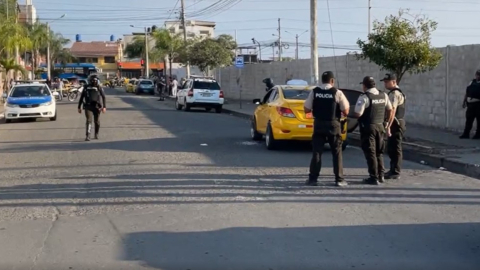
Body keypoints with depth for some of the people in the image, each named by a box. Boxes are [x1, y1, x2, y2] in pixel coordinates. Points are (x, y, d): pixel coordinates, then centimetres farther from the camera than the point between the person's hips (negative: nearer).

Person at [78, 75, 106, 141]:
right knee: (89, 120, -14)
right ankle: (88, 136, -19)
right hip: (88, 106, 0)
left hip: (97, 106, 0)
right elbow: (81, 97, 16)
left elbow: (103, 97, -3)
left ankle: (96, 134, 31)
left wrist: (104, 107, -14)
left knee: (97, 121, 11)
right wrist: (79, 107, 15)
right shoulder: (86, 87, 8)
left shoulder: (99, 88, 1)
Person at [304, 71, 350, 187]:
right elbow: (346, 111, -7)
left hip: (319, 125, 2)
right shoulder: (337, 93, -7)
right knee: (337, 152, 7)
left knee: (317, 152, 6)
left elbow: (306, 109, 1)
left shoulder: (314, 92, -2)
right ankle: (339, 179, 7)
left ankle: (313, 178, 5)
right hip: (333, 125, -2)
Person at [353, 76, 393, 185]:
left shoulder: (364, 97, -16)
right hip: (380, 127, 7)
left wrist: (353, 115, 1)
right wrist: (388, 123, 27)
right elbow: (390, 110, 16)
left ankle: (374, 177, 0)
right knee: (379, 152, 17)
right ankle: (381, 176, 21)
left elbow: (357, 114, -21)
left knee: (370, 153, 0)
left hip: (368, 127, -6)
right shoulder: (384, 95, 6)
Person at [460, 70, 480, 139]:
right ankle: (466, 134, 11)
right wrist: (464, 102, 14)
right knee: (469, 119, 6)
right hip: (471, 104, 5)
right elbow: (467, 92, 17)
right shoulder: (472, 82, 15)